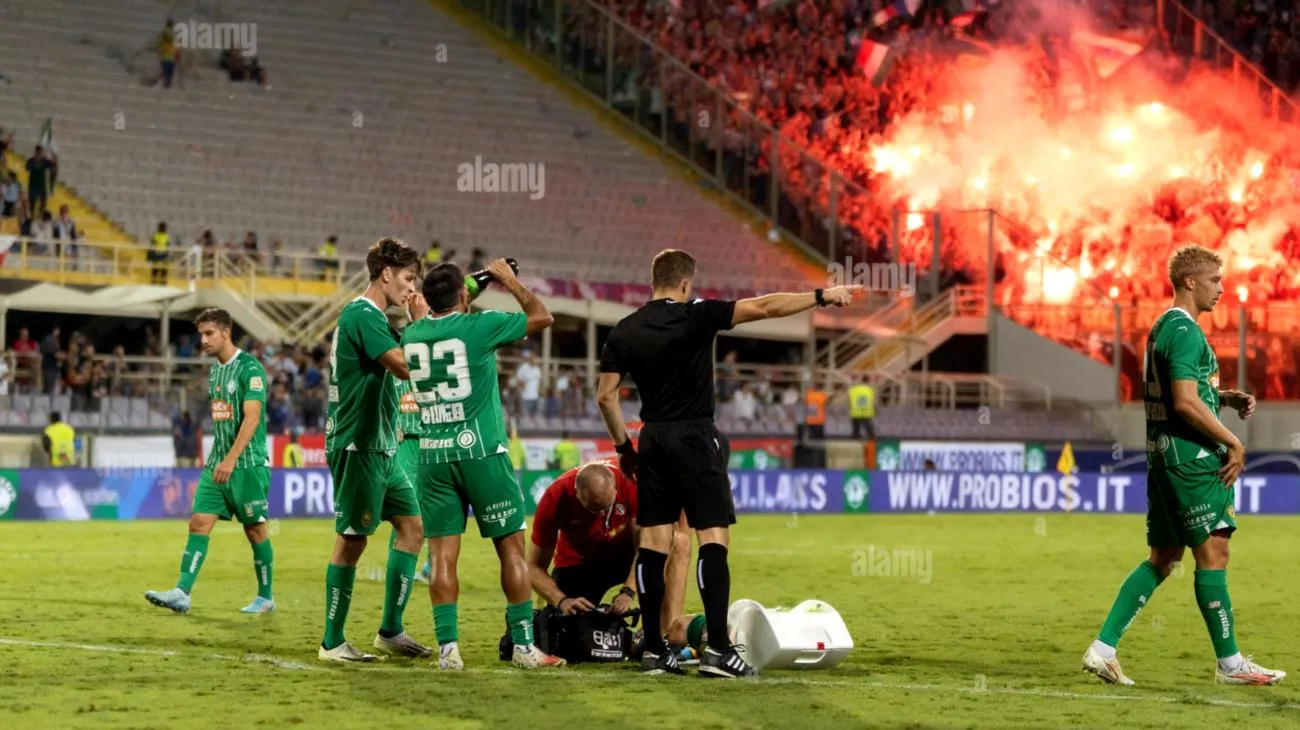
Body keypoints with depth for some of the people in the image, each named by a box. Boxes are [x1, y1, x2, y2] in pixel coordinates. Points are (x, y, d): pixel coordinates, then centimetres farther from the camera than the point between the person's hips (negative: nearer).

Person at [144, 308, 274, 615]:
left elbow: (252, 418, -20)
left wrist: (231, 459, -27)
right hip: (216, 463, 7)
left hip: (248, 463, -7)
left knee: (255, 529, 3)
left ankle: (266, 597, 16)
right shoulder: (215, 370, 13)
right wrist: (217, 459, 18)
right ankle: (182, 593, -11)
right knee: (199, 523, -5)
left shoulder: (250, 368, -12)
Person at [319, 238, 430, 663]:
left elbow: (400, 368, 22)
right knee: (352, 539, -5)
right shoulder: (362, 315, -14)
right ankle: (332, 644, 1)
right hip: (357, 446, -10)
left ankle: (390, 632, 14)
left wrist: (417, 324, 12)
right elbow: (406, 367, -23)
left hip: (380, 447, 10)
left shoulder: (372, 317, 17)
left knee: (412, 524, 9)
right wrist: (420, 324, -10)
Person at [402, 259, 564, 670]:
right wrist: (512, 283, 16)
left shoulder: (412, 335, 6)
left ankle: (448, 648, -3)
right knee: (512, 547, 5)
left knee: (442, 554, 3)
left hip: (433, 455, 4)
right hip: (481, 451, -4)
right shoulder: (478, 327, -8)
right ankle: (523, 646, 5)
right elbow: (542, 317, 3)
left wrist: (470, 295, 34)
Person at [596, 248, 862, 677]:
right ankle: (718, 649, -13)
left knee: (654, 541, 6)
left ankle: (653, 650, 5)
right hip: (695, 438, -5)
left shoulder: (623, 332, 4)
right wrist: (822, 296, -3)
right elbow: (764, 308, -10)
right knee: (713, 537, -5)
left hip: (653, 439, 5)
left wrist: (623, 445, 14)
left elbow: (605, 395, 3)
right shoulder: (696, 317, -9)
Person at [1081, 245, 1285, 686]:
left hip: (1164, 453, 10)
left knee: (1163, 559, 12)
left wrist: (1227, 398, 15)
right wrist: (1233, 443, -15)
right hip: (1190, 453, -10)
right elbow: (1186, 403, -22)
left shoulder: (1164, 327, 17)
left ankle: (1103, 649, 7)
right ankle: (1229, 663, 3)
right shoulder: (1185, 331, -15)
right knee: (1213, 553, -3)